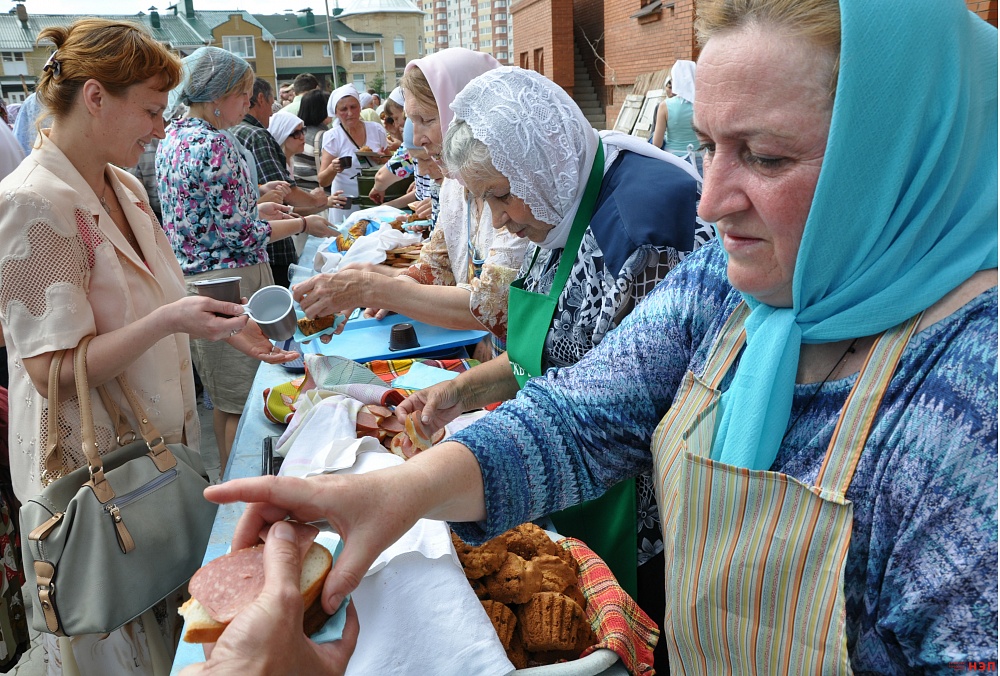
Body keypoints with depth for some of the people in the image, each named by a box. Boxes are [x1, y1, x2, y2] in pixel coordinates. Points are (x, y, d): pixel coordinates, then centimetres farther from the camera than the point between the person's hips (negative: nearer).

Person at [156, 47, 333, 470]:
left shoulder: (171, 137, 10)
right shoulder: (216, 145, -19)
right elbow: (238, 233, -19)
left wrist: (254, 209, 17)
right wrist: (302, 224, -8)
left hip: (188, 276, 10)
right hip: (227, 280, -10)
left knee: (223, 395, 20)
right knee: (245, 401, 1)